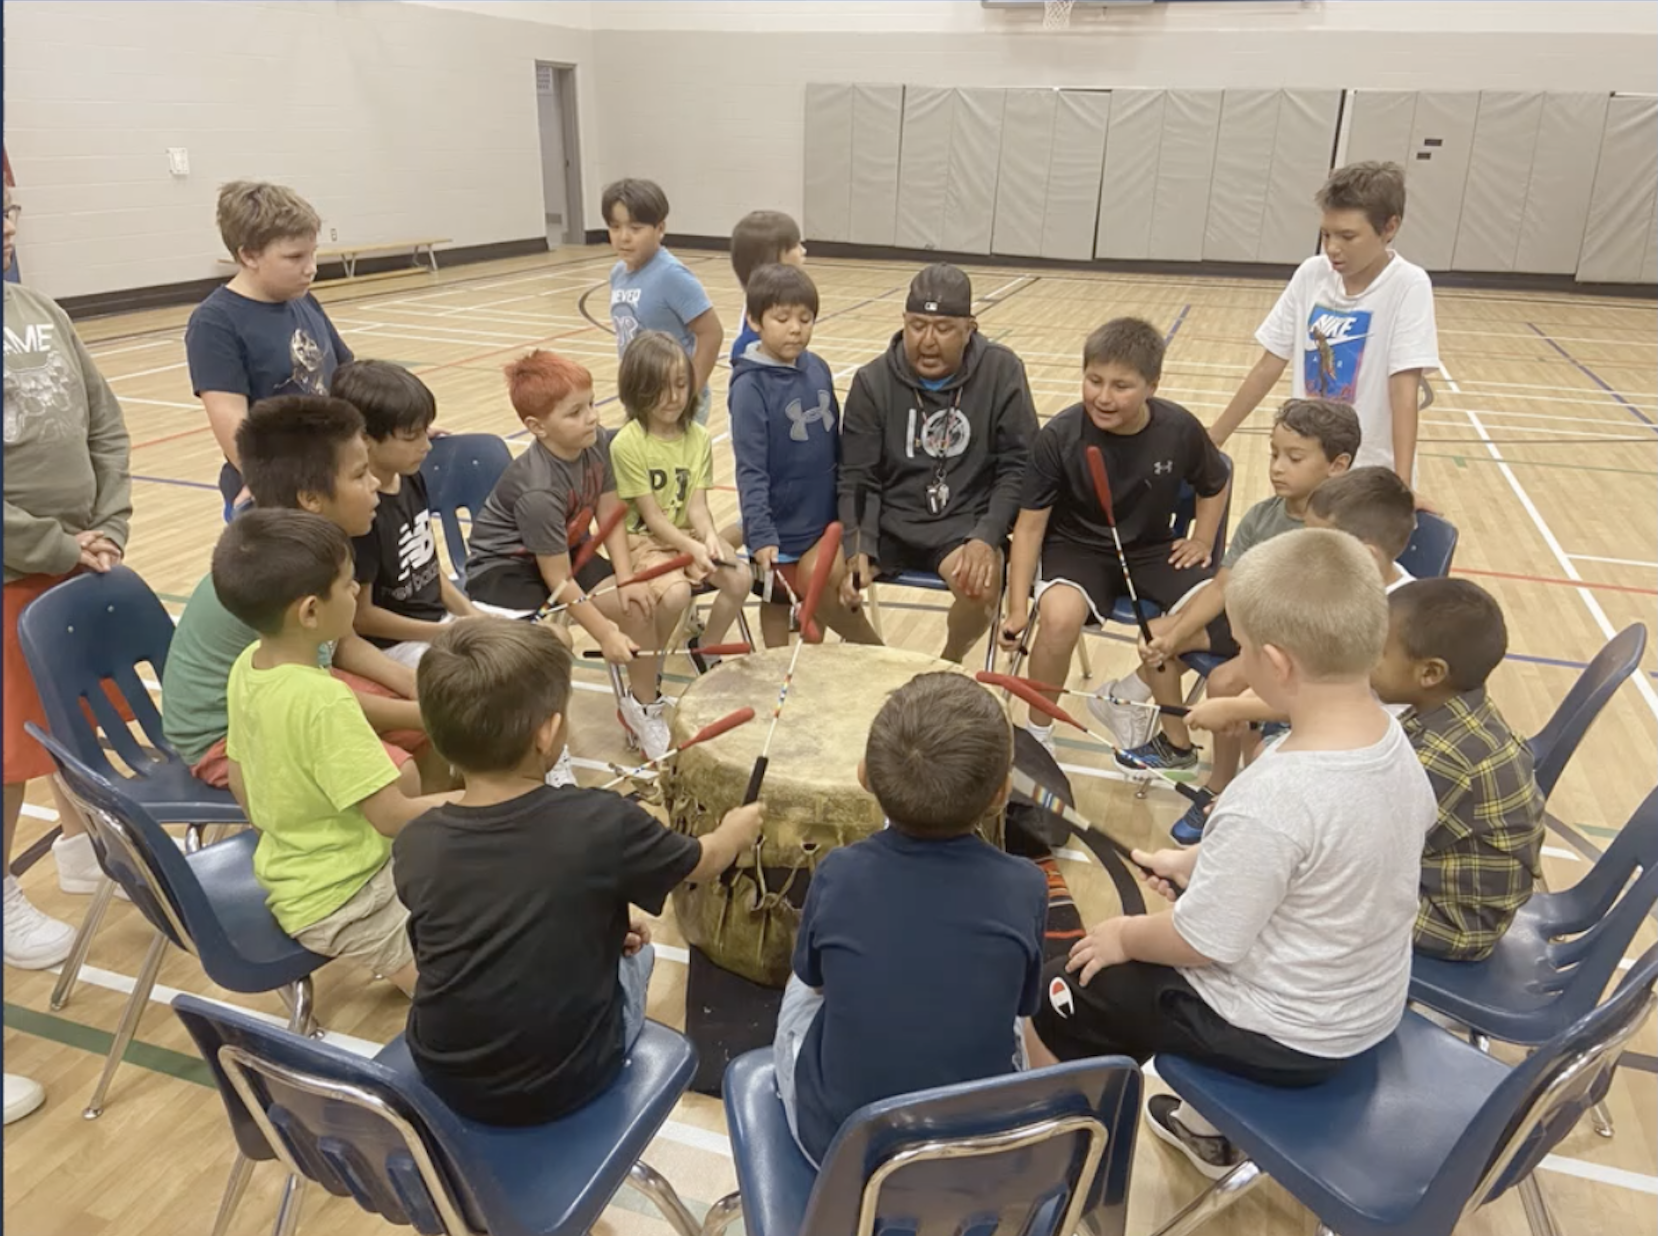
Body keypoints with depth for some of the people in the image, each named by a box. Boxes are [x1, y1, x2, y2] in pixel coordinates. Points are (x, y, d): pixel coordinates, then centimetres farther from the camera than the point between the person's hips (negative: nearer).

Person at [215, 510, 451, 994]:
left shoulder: (247, 666, -2)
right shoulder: (323, 700, -26)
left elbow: (240, 782, 10)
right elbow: (393, 815, -22)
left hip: (288, 879, 8)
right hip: (340, 903, -8)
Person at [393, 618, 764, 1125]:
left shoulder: (415, 846, -15)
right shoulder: (601, 822, -24)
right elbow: (704, 861, -4)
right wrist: (737, 830, 18)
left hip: (446, 1078, 3)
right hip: (567, 1079, -3)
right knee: (633, 951, 25)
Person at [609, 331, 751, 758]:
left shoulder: (697, 438, 1)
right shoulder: (627, 444, -15)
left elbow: (696, 503, -3)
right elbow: (652, 517, -16)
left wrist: (709, 537, -24)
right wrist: (693, 549, -29)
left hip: (688, 534, 6)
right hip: (643, 540, -5)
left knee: (739, 578, -20)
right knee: (675, 594, -32)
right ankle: (642, 702, -15)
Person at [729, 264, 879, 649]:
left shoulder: (818, 368, 0)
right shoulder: (751, 385, -16)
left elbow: (835, 443, 9)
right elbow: (750, 469, -18)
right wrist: (760, 535, -24)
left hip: (827, 515, 4)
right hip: (782, 525, -4)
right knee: (777, 600, 12)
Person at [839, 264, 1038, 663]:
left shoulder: (1002, 371, -5)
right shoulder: (873, 381, -2)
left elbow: (1019, 466, -4)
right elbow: (858, 479, -3)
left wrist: (987, 537, -19)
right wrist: (859, 549, -20)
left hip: (965, 523, -1)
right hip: (889, 521, 2)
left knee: (981, 586, -32)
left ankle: (949, 663, 5)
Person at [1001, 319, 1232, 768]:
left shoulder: (1180, 430, -12)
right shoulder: (1060, 436, -18)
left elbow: (1216, 484, 11)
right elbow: (1030, 523, -13)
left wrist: (1202, 541, 3)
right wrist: (1017, 607, -17)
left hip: (1152, 548, 3)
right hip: (1078, 546, -3)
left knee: (1221, 620, -18)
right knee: (1059, 615, -34)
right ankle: (1037, 732, -8)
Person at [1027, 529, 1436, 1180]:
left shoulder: (1272, 799, -35)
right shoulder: (1395, 743, -9)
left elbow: (1207, 942, -25)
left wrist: (1126, 934, -6)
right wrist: (1203, 860, 10)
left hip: (1281, 1035, -8)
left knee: (1061, 999, 6)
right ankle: (1212, 1129, 45)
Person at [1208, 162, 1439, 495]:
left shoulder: (1409, 286, -14)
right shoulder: (1311, 275, -3)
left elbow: (1404, 392, -20)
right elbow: (1269, 366, 3)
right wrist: (1213, 438, 3)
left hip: (1371, 476, -4)